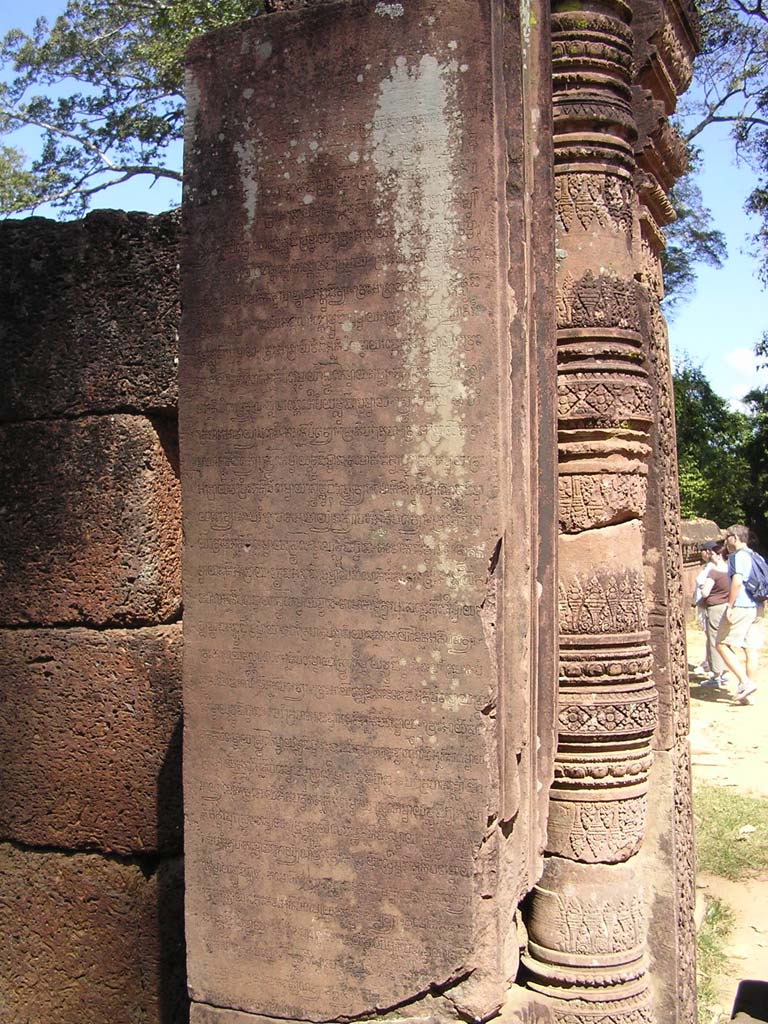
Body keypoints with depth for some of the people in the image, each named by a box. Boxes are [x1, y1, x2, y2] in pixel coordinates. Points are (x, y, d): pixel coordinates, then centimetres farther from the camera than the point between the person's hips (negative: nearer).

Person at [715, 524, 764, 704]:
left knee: (722, 645, -1)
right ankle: (749, 694, 7)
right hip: (757, 608, 8)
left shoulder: (739, 555, -9)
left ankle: (745, 681, -10)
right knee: (751, 650, 7)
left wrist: (730, 605, -19)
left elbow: (737, 581, -22)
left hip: (741, 607, -8)